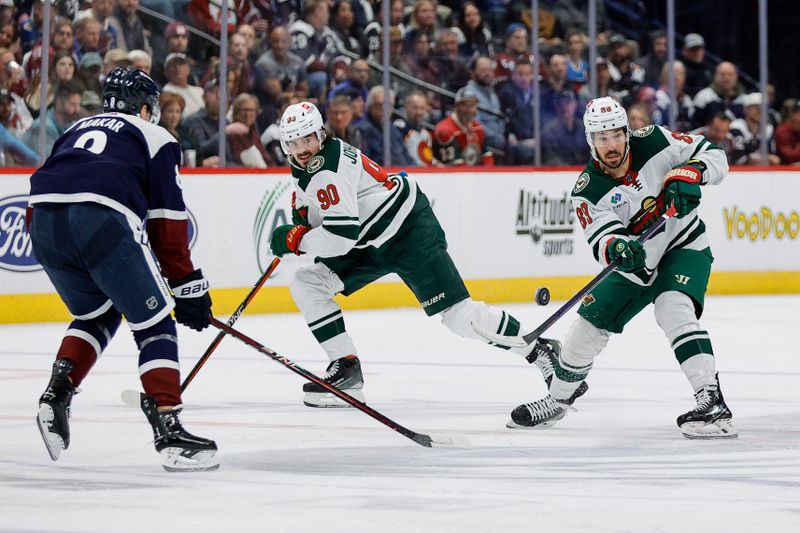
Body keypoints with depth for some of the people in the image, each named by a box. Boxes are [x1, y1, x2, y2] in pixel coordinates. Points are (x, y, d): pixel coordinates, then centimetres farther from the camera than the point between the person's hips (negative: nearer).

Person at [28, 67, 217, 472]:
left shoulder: (76, 130, 35)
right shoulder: (154, 137, 20)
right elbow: (167, 219, 11)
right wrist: (187, 285, 14)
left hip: (43, 222, 5)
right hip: (103, 222, -5)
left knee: (97, 314, 29)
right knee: (154, 325, 5)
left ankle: (56, 397, 12)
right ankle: (169, 434, -7)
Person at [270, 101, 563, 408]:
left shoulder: (327, 169, -27)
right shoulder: (304, 164, 3)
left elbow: (342, 234, -33)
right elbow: (308, 207, 24)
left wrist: (295, 239, -21)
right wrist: (301, 225, 4)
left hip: (409, 230, -10)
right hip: (369, 243, 10)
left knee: (457, 315, -13)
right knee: (306, 285, -2)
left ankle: (538, 351, 2)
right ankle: (346, 370, -1)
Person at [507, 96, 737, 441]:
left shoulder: (654, 142, -17)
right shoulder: (588, 192, -15)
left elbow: (714, 156, -12)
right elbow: (601, 240, -27)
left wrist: (688, 174, -32)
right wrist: (617, 248, -51)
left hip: (685, 248, -3)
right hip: (636, 264, 4)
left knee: (673, 308, -31)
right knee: (589, 325, 5)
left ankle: (712, 403, -37)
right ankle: (556, 402, 30)